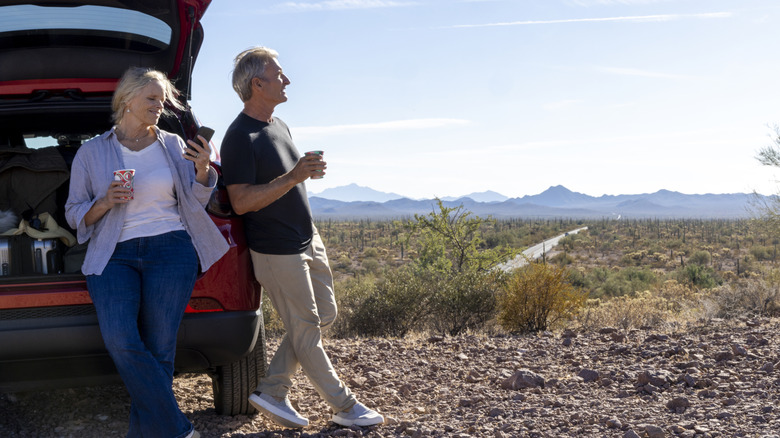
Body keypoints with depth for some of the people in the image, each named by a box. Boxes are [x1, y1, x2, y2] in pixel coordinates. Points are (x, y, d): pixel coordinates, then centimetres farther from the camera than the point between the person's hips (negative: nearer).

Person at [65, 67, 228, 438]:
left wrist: (203, 169, -2)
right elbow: (74, 214, 11)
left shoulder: (173, 145, 13)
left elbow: (196, 202, 18)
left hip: (171, 249, 1)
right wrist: (105, 202, -9)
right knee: (120, 341, -22)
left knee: (158, 348, -7)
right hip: (114, 255, -1)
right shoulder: (91, 153, 10)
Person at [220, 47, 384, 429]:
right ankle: (344, 407, 15)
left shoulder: (278, 125, 12)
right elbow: (241, 202, -22)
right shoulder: (239, 137, -17)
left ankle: (272, 393, 20)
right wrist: (292, 178, -28)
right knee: (306, 332, 3)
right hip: (278, 251, -10)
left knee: (324, 315, 14)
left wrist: (308, 171, 8)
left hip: (307, 240, 10)